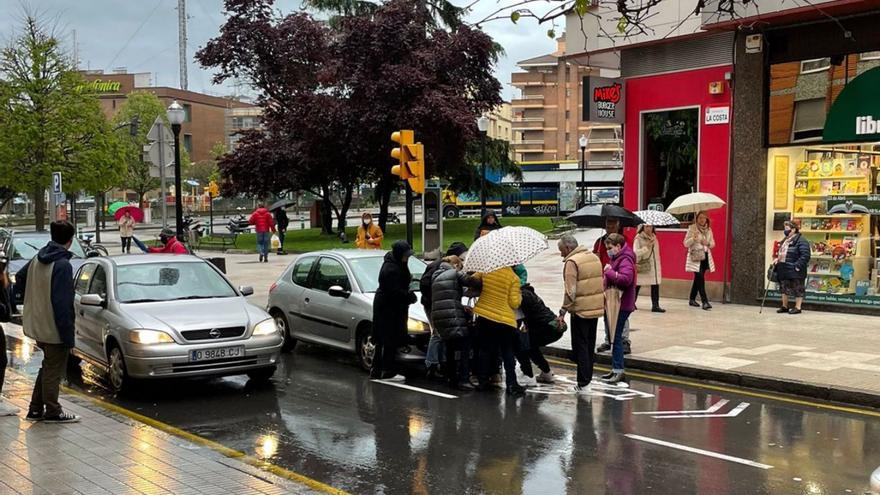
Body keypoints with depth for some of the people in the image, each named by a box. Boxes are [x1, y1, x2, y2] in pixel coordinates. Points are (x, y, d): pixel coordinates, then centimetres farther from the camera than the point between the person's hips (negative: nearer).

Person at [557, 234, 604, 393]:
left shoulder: (572, 262, -14)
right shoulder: (594, 257, 12)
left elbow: (570, 291, -20)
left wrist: (563, 311, -15)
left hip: (581, 310, -8)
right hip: (596, 308, 8)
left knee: (580, 347, 0)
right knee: (590, 346, 16)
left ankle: (583, 384, 0)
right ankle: (587, 379, 24)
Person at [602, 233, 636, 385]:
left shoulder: (625, 260, -14)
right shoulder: (616, 259, 18)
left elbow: (626, 279, -30)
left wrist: (609, 271, -20)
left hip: (621, 305, -10)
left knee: (616, 337, -9)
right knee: (614, 336, 13)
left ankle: (619, 371, -5)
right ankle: (615, 369, 20)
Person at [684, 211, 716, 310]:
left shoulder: (708, 229, 9)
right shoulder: (692, 228, -5)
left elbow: (713, 243, 15)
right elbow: (686, 243, -7)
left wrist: (708, 243, -7)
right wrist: (693, 238, -25)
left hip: (705, 256, 5)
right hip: (695, 257, -5)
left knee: (698, 279, 12)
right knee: (700, 278, -14)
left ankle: (692, 299, 25)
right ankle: (705, 302, -17)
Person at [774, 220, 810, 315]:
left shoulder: (801, 241, -14)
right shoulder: (785, 240, 16)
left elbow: (805, 256, -20)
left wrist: (797, 266, -22)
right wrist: (778, 259, 9)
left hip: (795, 271, -9)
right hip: (784, 270, 9)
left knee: (797, 289, 1)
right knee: (784, 288, 15)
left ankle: (797, 308, 8)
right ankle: (784, 306, 24)